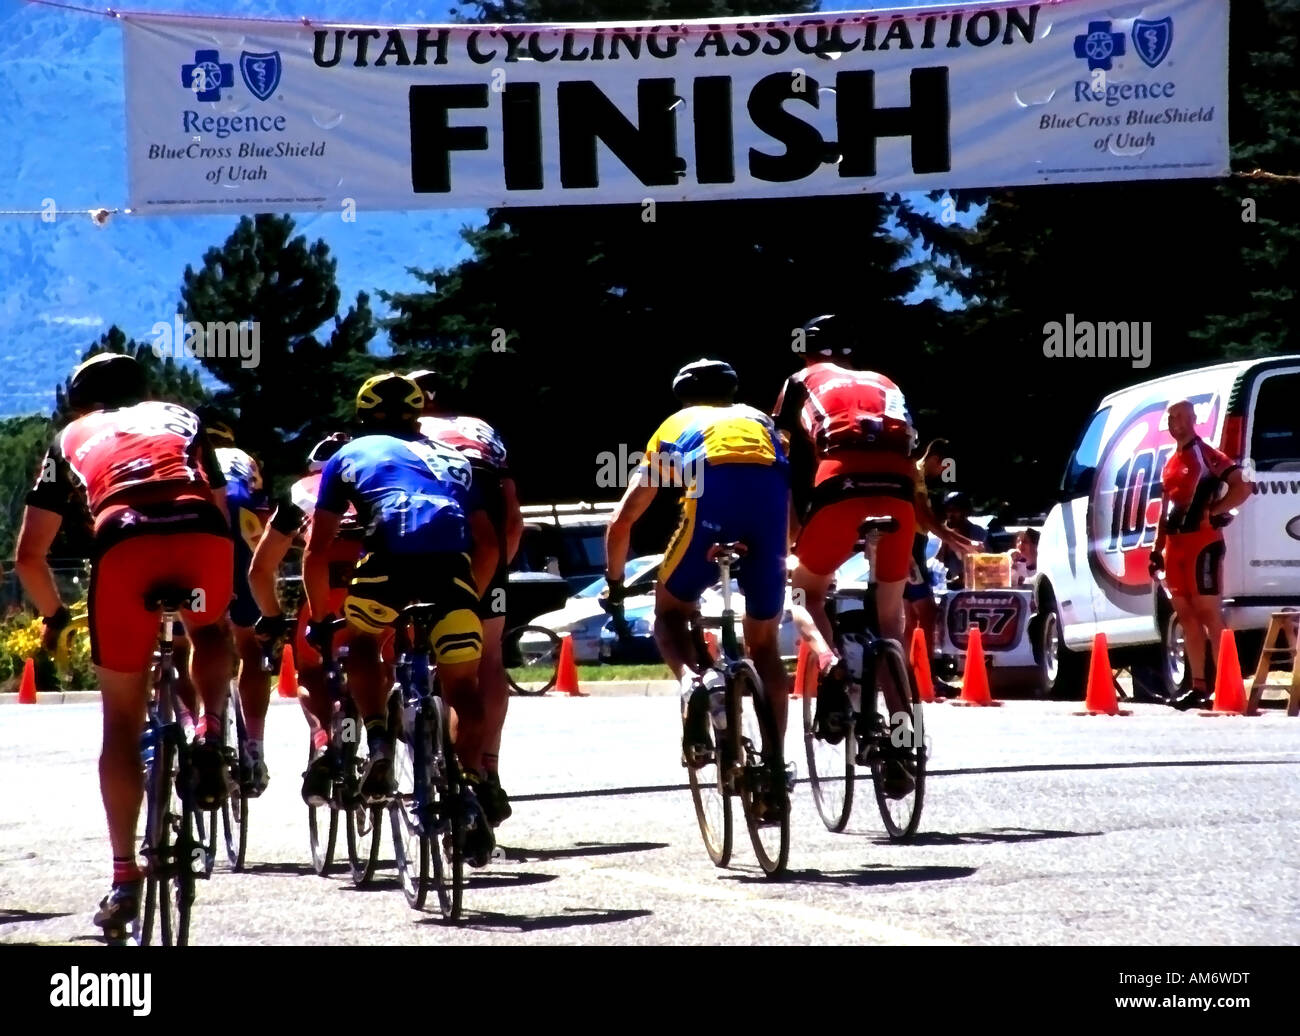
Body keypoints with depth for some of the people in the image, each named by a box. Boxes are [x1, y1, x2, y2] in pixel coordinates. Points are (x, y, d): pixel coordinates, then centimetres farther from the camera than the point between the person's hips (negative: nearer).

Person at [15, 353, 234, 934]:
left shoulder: (72, 438, 33)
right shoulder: (181, 419, 36)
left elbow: (29, 555, 29)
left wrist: (54, 615, 47)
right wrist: (222, 595, 54)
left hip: (123, 542, -1)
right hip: (203, 535, 1)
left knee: (121, 720, 11)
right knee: (209, 632, 34)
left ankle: (124, 877, 6)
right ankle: (210, 733, 5)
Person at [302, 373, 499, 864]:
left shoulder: (350, 455, 31)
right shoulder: (451, 458, 38)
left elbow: (316, 551, 27)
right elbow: (488, 542, 30)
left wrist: (321, 618, 37)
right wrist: (467, 597, 42)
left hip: (390, 553, -1)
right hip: (454, 561, 1)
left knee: (363, 642, 28)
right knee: (461, 685, 12)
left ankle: (377, 742, 7)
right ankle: (472, 790, -8)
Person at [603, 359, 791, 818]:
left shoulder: (674, 427, 35)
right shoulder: (759, 419, 40)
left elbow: (621, 521, 35)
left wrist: (614, 583, 48)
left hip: (713, 492, -2)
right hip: (773, 491, 2)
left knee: (670, 610, 19)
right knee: (764, 642, 17)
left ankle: (691, 681, -14)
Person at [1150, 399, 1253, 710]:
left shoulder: (1205, 455, -6)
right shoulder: (1171, 463, 19)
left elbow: (1241, 488, -15)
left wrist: (1209, 512, -16)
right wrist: (1157, 549, 19)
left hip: (1202, 541, -9)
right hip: (1175, 543, 9)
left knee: (1208, 612, -11)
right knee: (1186, 615, 8)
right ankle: (1198, 687, 11)